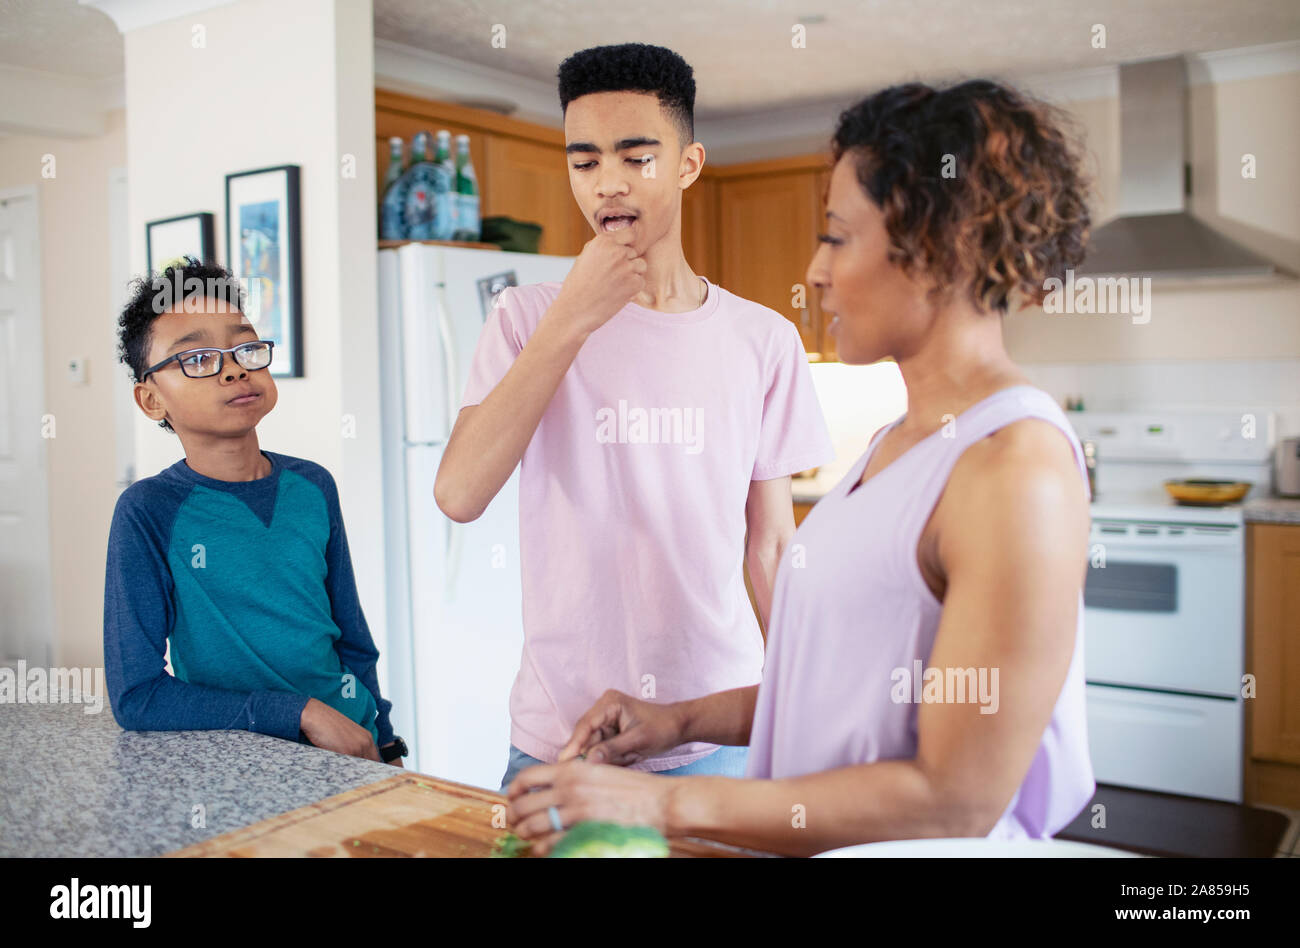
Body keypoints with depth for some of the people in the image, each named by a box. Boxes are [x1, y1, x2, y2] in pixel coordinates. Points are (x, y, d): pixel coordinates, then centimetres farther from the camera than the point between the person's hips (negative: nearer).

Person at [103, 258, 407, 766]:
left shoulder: (312, 487, 5)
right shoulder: (149, 511, -9)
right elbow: (136, 697, -12)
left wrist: (384, 746, 12)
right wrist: (300, 713, -16)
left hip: (351, 746, 6)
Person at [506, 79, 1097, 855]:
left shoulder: (1017, 466, -17)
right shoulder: (901, 440, 9)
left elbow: (956, 802, -18)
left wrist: (669, 805, -16)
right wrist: (685, 720, 5)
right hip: (805, 836, 6)